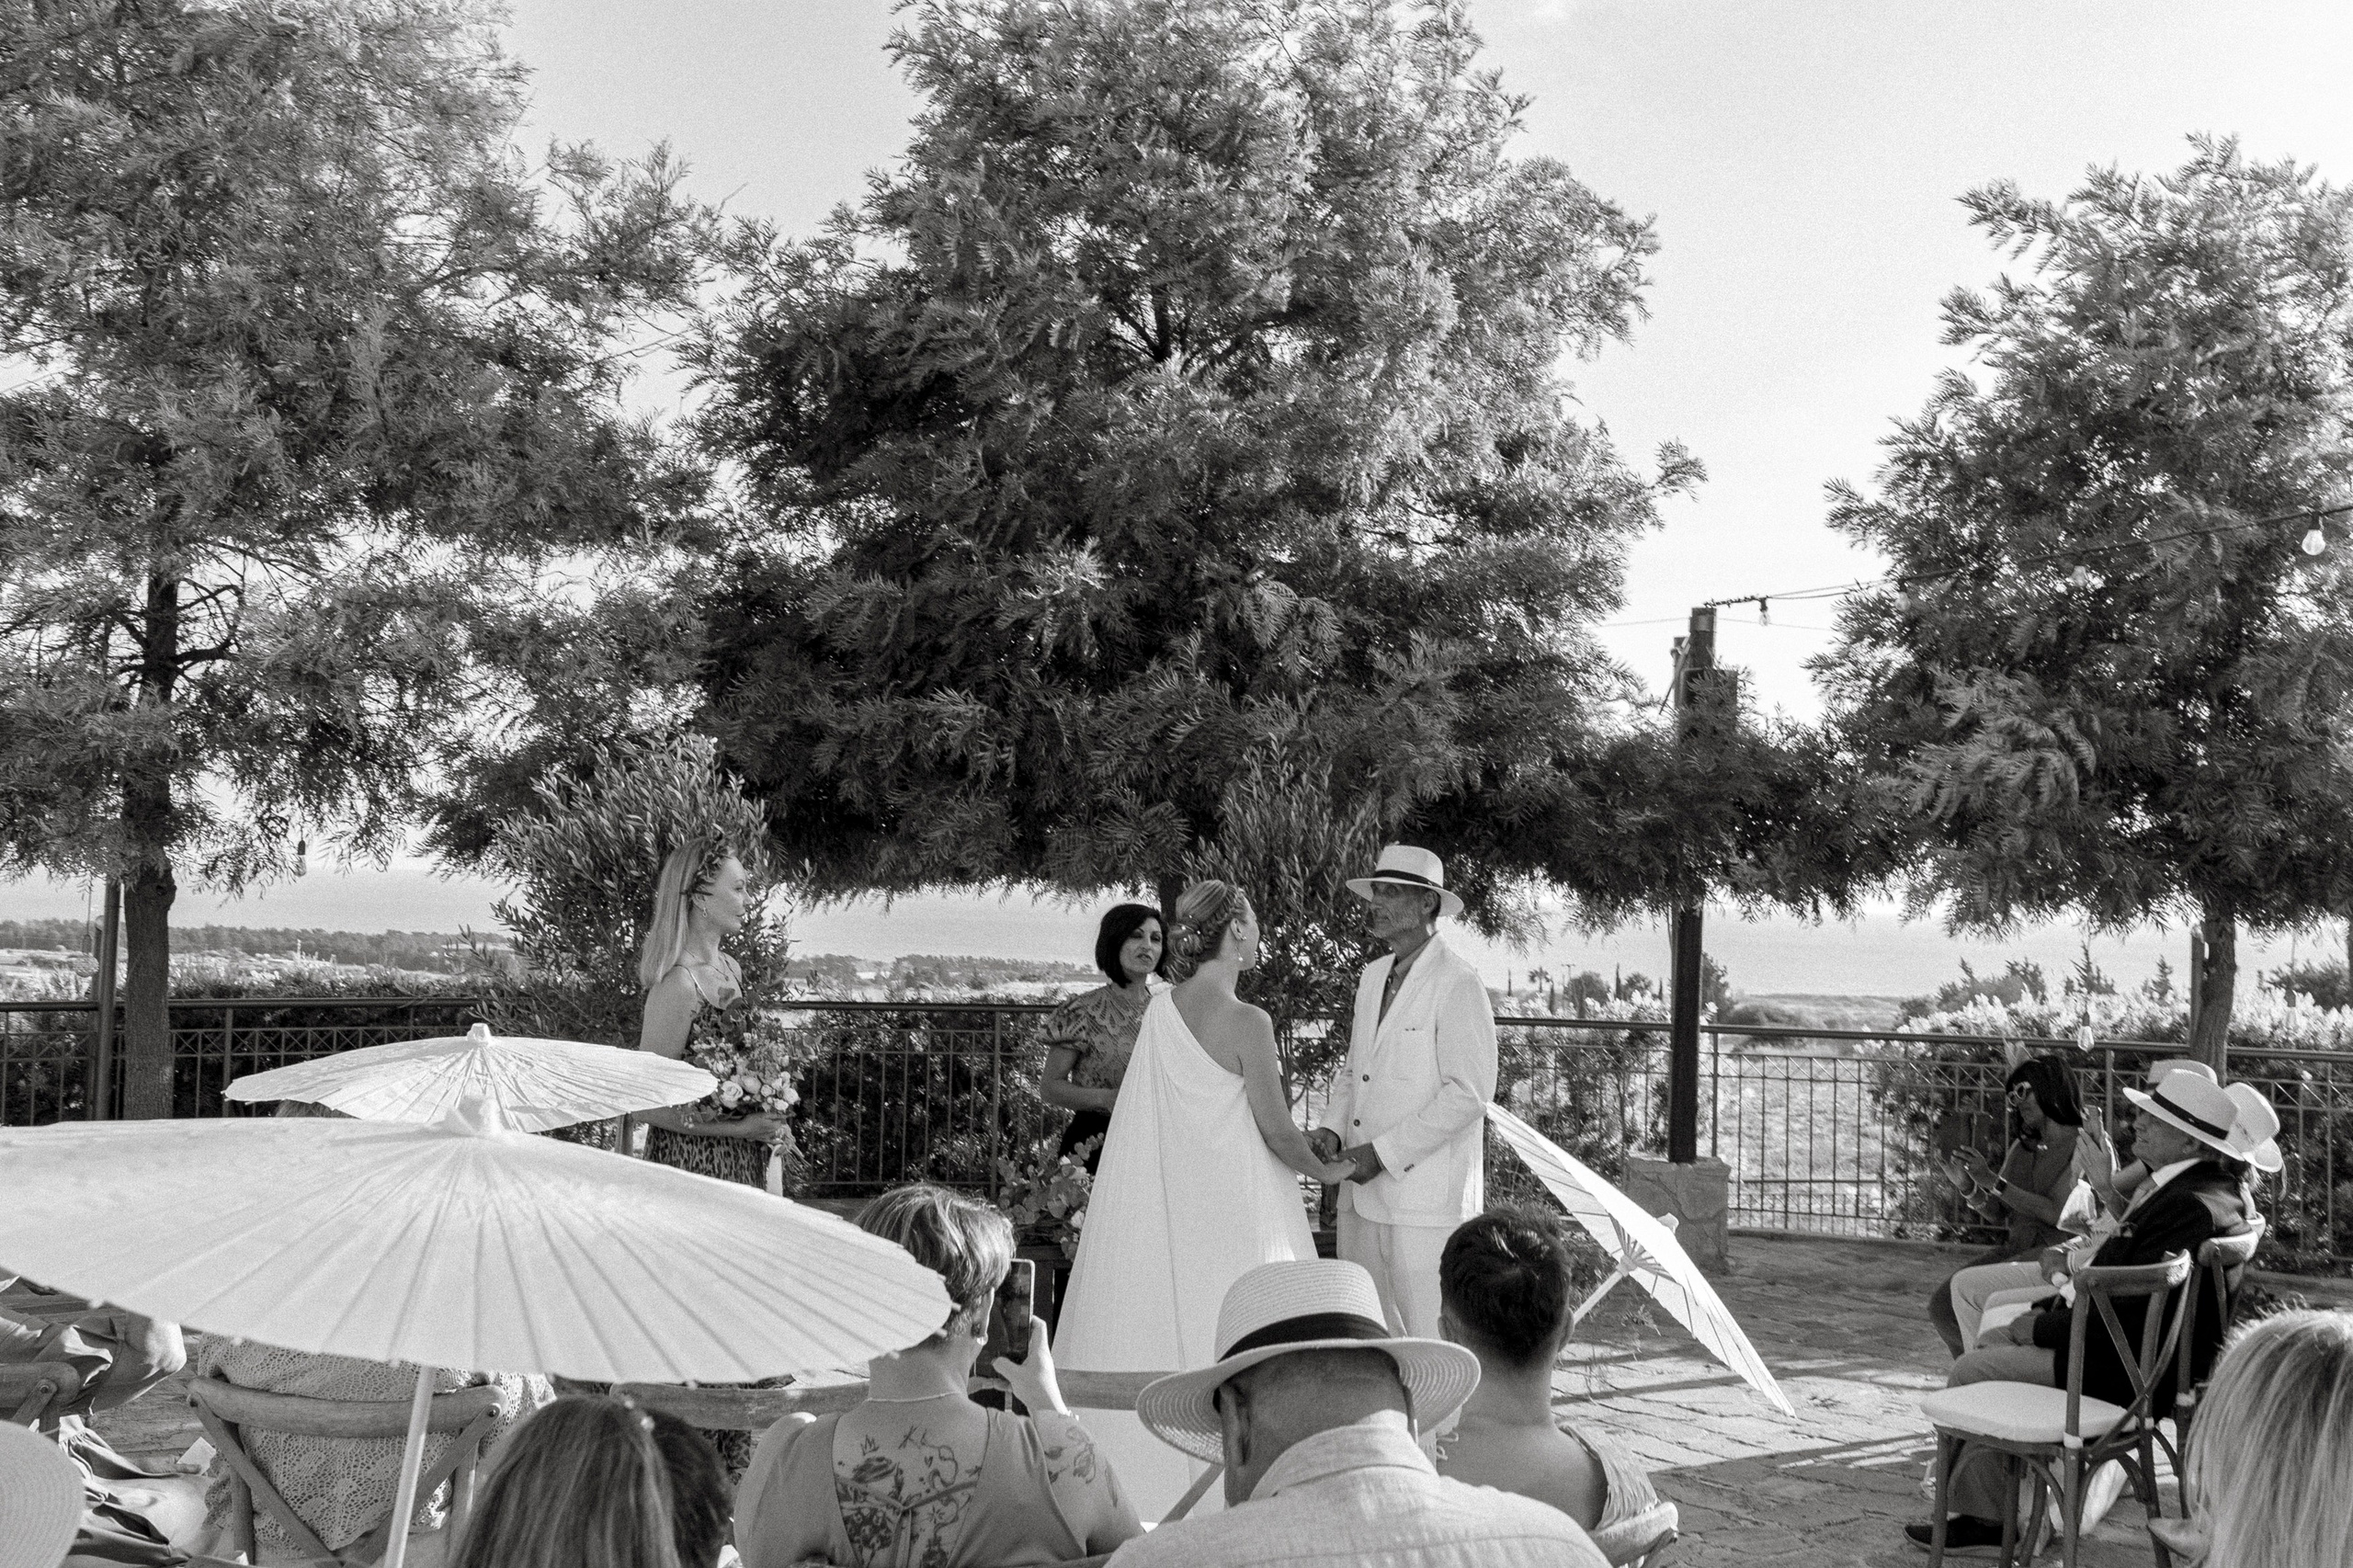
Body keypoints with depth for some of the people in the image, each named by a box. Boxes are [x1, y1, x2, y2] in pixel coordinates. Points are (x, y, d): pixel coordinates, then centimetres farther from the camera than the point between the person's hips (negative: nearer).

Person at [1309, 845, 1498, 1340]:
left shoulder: (1458, 983, -10)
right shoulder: (1373, 975, 15)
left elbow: (1470, 1092, -16)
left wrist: (1383, 1152, -16)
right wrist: (1332, 1129, 4)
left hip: (1428, 1201, -8)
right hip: (1362, 1197, 8)